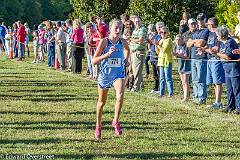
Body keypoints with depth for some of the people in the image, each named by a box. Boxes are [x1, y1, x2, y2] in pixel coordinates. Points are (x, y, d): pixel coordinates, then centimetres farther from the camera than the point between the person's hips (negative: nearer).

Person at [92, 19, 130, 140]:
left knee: (120, 95, -28)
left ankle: (116, 121, -9)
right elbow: (94, 61, -18)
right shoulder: (104, 41, -14)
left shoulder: (123, 42, -4)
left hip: (118, 74, 1)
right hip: (105, 74, -1)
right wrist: (108, 54, -28)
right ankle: (98, 125, 39)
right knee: (102, 101, 16)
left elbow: (127, 49, 24)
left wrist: (126, 60, 11)